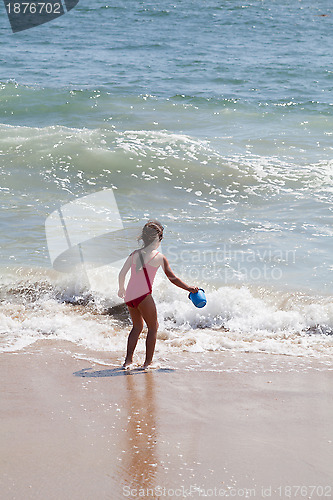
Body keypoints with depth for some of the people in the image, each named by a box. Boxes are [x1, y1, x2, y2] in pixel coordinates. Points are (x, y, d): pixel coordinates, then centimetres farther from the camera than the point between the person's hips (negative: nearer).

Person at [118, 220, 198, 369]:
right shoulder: (159, 257, -1)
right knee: (153, 327, 9)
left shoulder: (134, 254, 12)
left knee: (137, 326, 22)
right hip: (143, 295, -6)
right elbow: (172, 278, -2)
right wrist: (188, 288, 4)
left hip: (129, 295, 6)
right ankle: (148, 362, 6)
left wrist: (121, 289, 31)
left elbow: (122, 274, 14)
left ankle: (128, 359, 17)